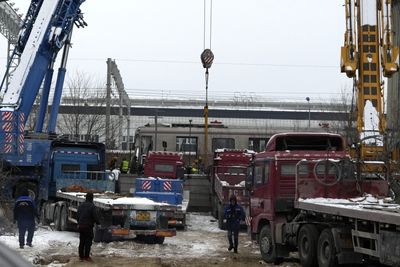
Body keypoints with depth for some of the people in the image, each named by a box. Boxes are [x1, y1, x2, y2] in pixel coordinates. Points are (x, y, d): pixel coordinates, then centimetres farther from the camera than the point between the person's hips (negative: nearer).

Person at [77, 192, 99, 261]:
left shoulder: (81, 205, 8)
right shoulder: (92, 206, -12)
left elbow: (78, 216, 13)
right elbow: (95, 216, -14)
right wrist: (98, 223, 3)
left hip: (81, 226, 6)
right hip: (88, 226, -6)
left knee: (82, 242, 11)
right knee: (88, 242, 0)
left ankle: (81, 256, 15)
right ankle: (86, 256, 0)